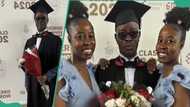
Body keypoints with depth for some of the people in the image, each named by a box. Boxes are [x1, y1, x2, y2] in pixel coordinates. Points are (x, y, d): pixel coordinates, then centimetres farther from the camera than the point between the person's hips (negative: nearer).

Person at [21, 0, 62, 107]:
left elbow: (59, 63, -9)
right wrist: (23, 63, -5)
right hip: (33, 85, 5)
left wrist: (46, 76, -20)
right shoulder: (30, 42, 12)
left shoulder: (55, 40, -3)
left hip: (49, 85, -5)